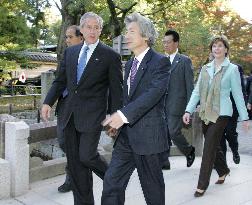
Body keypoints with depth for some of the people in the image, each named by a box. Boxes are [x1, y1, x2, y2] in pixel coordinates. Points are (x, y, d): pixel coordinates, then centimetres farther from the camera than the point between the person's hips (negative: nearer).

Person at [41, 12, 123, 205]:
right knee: (74, 162, 9)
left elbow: (116, 89, -3)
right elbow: (60, 80, 14)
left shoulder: (110, 55, -4)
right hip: (70, 114, 5)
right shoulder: (70, 52, 11)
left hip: (92, 115, -5)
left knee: (87, 155, -13)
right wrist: (48, 102, 1)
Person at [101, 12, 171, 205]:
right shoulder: (130, 64, 15)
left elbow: (154, 92, -23)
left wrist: (124, 114, -30)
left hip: (149, 134, -7)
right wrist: (117, 118, 8)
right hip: (127, 133, 7)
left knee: (152, 186, 9)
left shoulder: (160, 62, -10)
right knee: (112, 182, 3)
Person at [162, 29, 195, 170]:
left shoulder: (185, 61, -1)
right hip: (161, 104, 5)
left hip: (176, 104, -5)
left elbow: (190, 85, -4)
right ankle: (163, 162, 14)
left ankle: (189, 150, 23)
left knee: (174, 132, -6)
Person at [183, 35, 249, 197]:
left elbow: (238, 94, 0)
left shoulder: (232, 69, -2)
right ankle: (223, 170, 40)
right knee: (214, 145, 15)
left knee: (209, 148, -7)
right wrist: (189, 111, -3)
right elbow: (197, 91, 7)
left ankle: (202, 185, 1)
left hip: (221, 113, -5)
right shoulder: (205, 68, 10)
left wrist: (244, 117, 0)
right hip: (206, 113, 5)